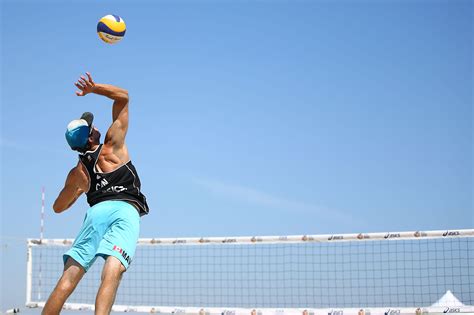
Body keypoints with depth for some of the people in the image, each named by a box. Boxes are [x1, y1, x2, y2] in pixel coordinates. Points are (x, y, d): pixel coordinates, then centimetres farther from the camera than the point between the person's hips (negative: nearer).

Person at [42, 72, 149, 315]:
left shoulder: (77, 173, 21)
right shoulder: (112, 146, 13)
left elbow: (58, 207, 34)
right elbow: (123, 97, 18)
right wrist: (93, 88, 14)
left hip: (97, 212, 4)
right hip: (126, 210, -3)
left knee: (68, 278, -1)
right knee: (111, 273, -23)